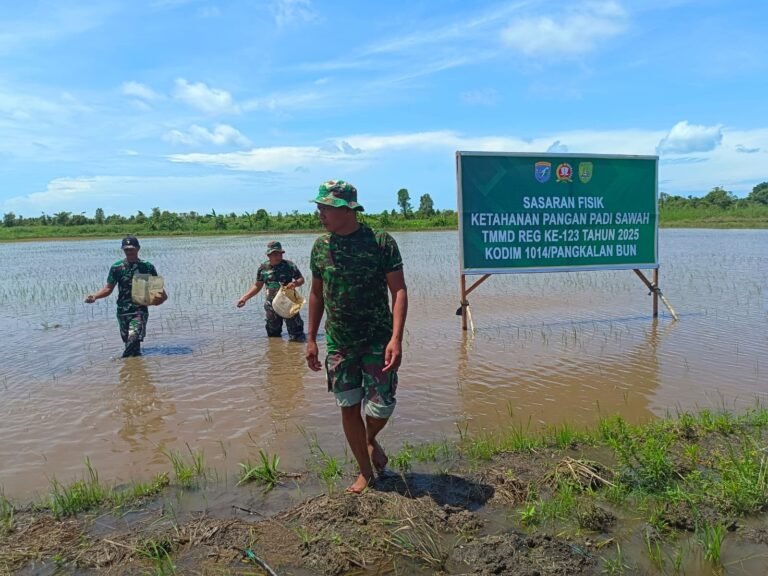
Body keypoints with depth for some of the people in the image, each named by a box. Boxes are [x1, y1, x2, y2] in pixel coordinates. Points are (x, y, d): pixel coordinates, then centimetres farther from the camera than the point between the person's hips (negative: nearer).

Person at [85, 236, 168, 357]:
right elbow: (108, 289, 7)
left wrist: (162, 296, -15)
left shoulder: (147, 267, 1)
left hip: (140, 310, -3)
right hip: (122, 311, 3)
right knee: (129, 342, 9)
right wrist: (94, 296, -10)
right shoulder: (117, 267, 5)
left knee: (134, 338, -19)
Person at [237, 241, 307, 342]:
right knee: (273, 334, 14)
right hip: (271, 305, 3)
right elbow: (257, 286, 12)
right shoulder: (263, 268, 2)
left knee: (296, 335, -5)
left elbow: (301, 279, 3)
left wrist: (295, 283, -20)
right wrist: (244, 298, 5)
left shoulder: (289, 265, -5)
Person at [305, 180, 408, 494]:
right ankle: (365, 471, 27)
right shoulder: (320, 246, 2)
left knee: (381, 407, -4)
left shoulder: (381, 242, -11)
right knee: (349, 406, 8)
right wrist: (311, 339, 8)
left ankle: (371, 440, 33)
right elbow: (317, 293, 11)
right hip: (338, 342, 4)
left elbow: (399, 291, -12)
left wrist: (396, 338, -22)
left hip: (378, 340, -3)